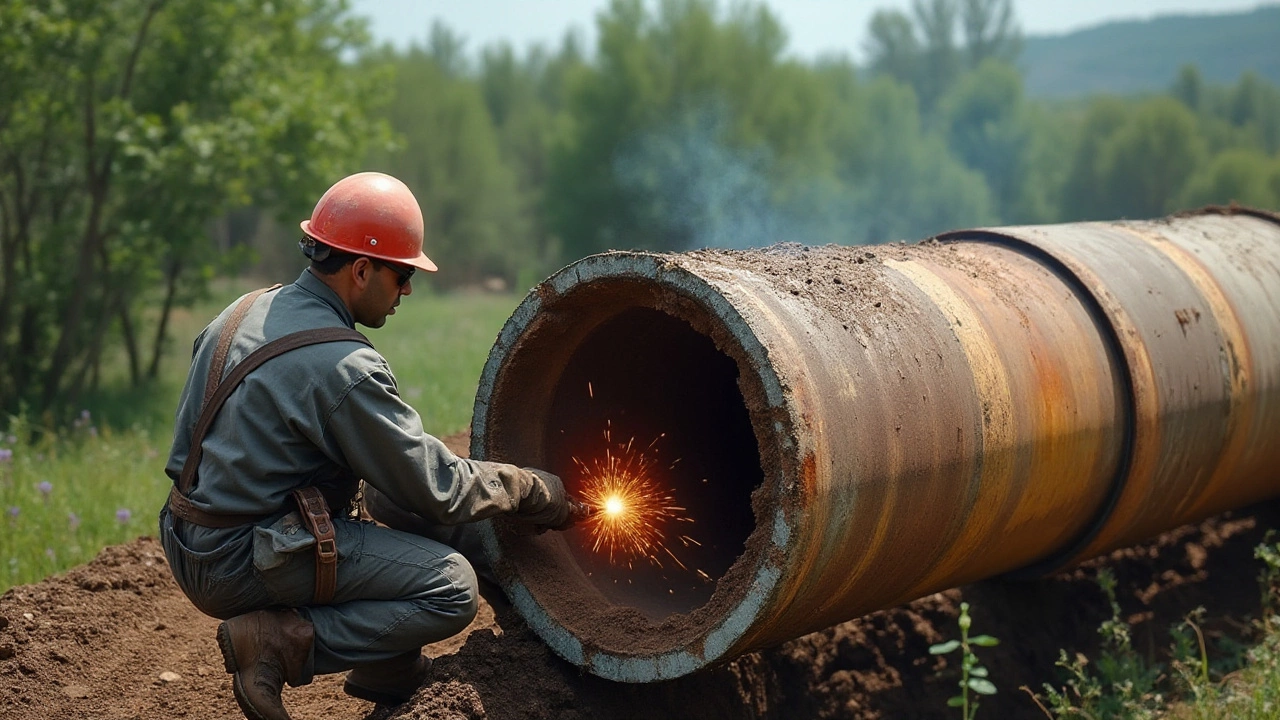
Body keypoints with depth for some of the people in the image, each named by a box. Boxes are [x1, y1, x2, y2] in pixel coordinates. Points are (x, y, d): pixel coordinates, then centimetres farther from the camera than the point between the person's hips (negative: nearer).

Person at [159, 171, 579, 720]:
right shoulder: (342, 368, -20)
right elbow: (438, 490, -14)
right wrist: (533, 490, 1)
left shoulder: (242, 313, 7)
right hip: (241, 567, -10)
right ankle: (281, 642, -13)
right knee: (452, 587, -14)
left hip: (188, 549, 10)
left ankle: (387, 666, 18)